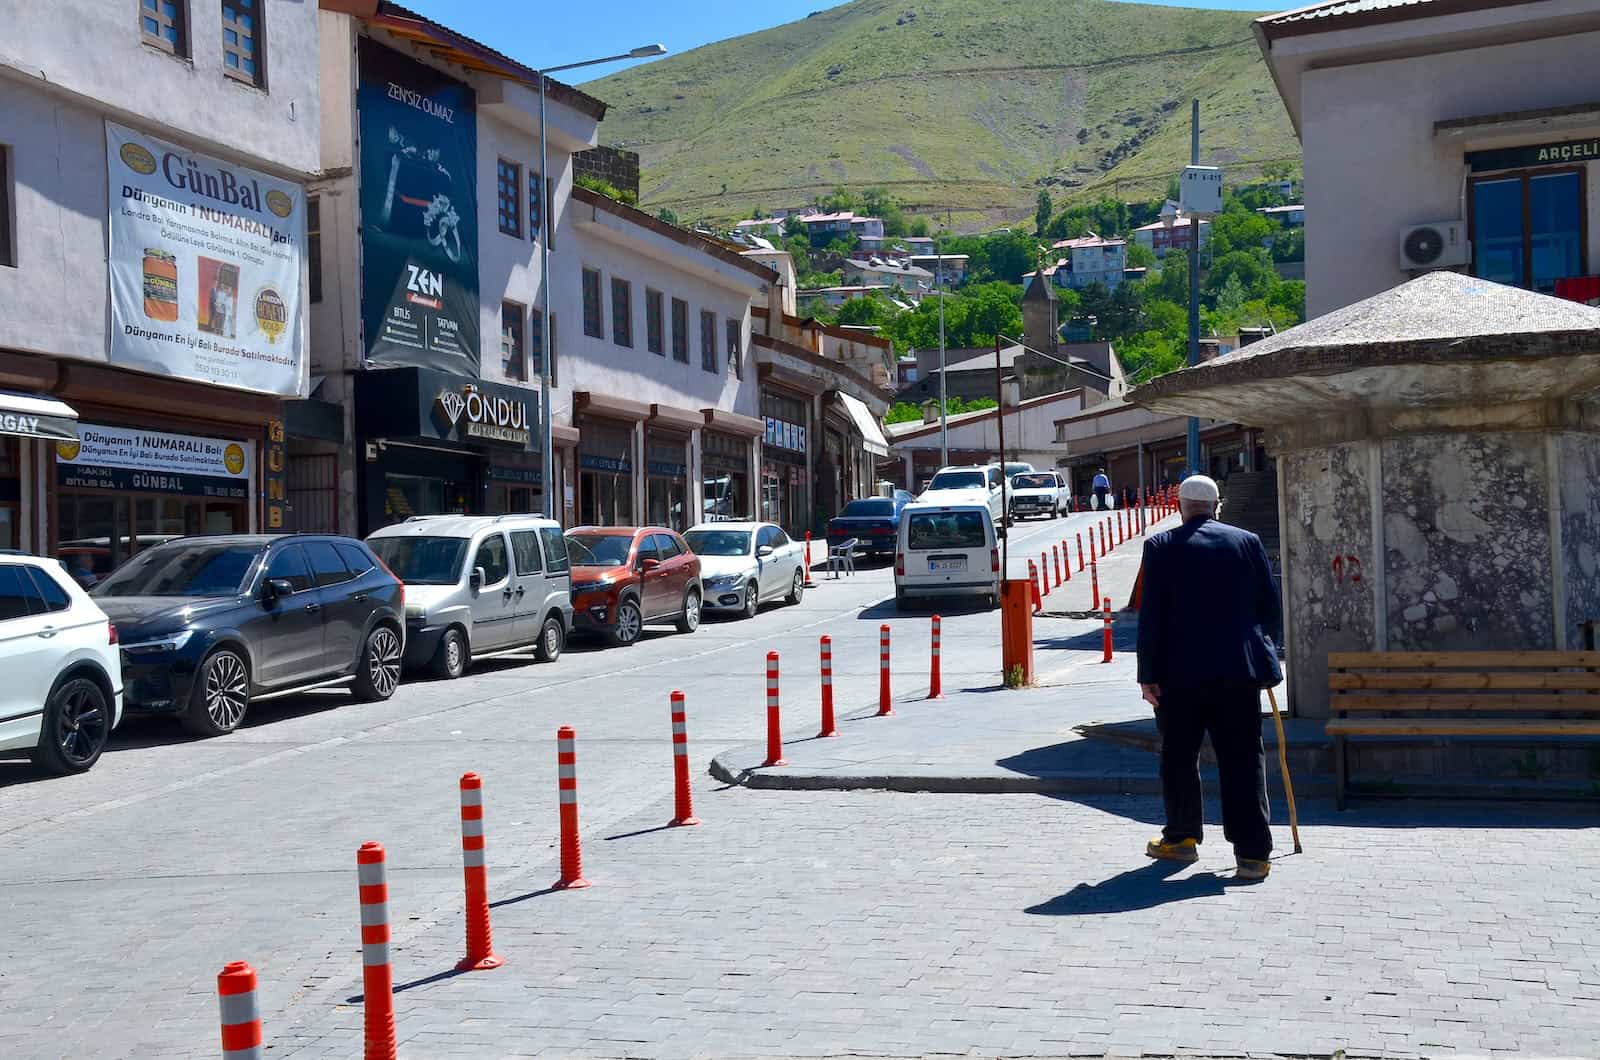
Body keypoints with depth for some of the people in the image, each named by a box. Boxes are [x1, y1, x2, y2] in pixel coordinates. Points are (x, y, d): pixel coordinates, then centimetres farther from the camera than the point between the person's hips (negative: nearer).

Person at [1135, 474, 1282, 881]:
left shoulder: (1162, 546, -1)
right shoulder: (1248, 542, 5)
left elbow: (1151, 616, -4)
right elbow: (1270, 607, 8)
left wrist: (1148, 675, -2)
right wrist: (1264, 655, 21)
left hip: (1181, 671, -1)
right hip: (1238, 671, 1)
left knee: (1179, 756, 14)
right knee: (1243, 757, 3)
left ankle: (1181, 838, 24)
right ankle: (1253, 852, -1)